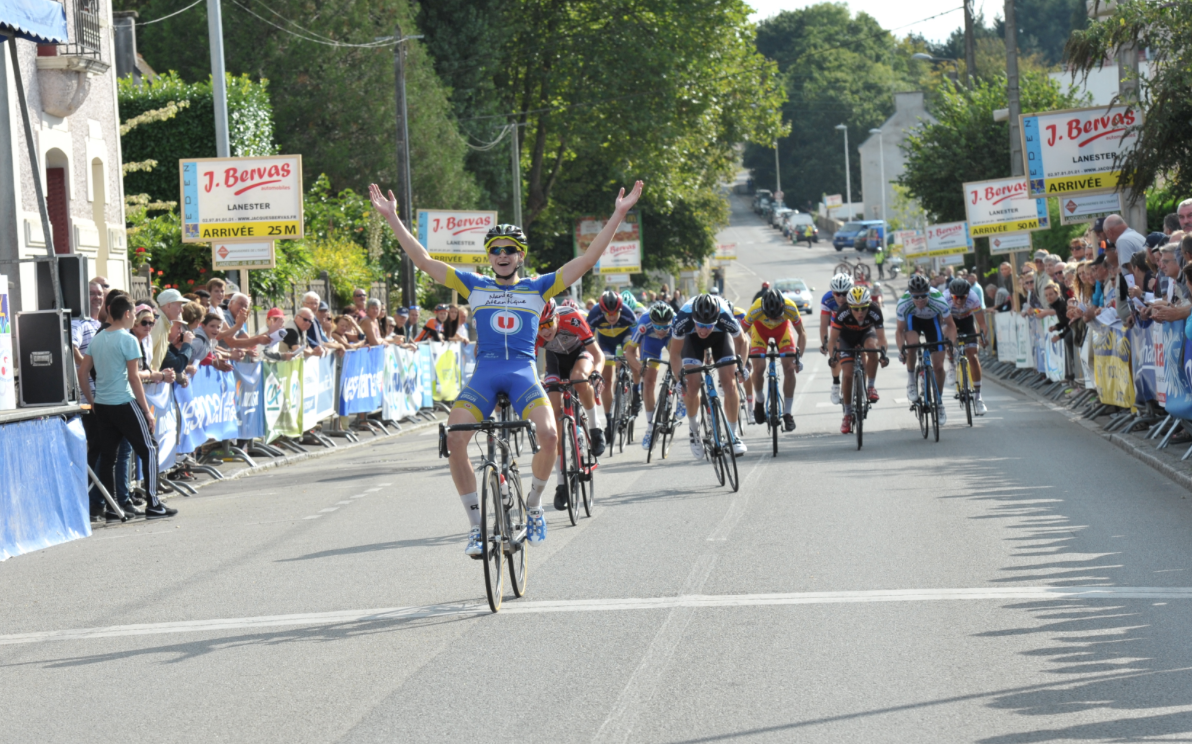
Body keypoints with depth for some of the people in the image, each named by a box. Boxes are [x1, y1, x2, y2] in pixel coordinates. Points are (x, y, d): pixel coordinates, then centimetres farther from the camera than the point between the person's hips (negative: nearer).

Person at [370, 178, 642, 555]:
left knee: (548, 433, -28)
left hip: (523, 372, -1)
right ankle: (477, 524, -9)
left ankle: (533, 507, 0)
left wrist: (618, 215, 1)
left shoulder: (538, 288, 12)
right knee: (454, 440, -24)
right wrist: (392, 218, 7)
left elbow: (586, 260, 7)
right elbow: (423, 261, 12)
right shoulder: (475, 286, 14)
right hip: (484, 373, 1)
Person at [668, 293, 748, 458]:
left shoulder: (726, 317, -40)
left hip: (720, 335, 0)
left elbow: (740, 341, -17)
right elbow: (675, 352, -21)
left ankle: (733, 435, -1)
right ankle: (694, 431, 12)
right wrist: (679, 378, -25)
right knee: (691, 386, -12)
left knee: (729, 383, -13)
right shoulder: (682, 319, -40)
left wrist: (741, 365, -26)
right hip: (692, 338, 0)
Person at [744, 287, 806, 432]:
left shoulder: (790, 307, -36)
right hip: (760, 328, -1)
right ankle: (760, 401, 14)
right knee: (758, 368, -16)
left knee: (789, 367, -15)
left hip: (782, 328, 1)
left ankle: (788, 413, -5)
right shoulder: (756, 310, -39)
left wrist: (798, 357, -34)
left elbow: (801, 333, -22)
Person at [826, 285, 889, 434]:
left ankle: (871, 387, -18)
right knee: (848, 374, -9)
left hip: (866, 332, 0)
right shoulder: (842, 313, -36)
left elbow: (881, 336, -34)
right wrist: (834, 353, -45)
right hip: (847, 337, 0)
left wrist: (883, 353, -52)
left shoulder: (875, 311, -34)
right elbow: (833, 338, -28)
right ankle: (847, 415, 5)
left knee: (872, 346, -35)